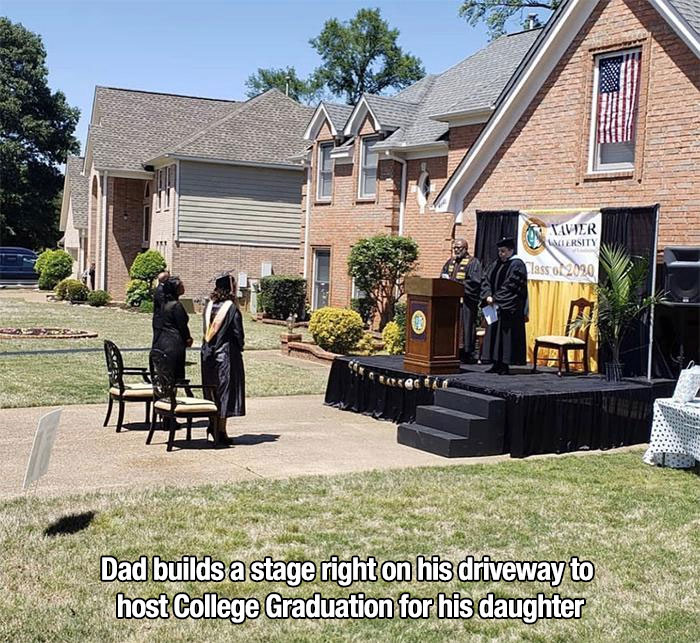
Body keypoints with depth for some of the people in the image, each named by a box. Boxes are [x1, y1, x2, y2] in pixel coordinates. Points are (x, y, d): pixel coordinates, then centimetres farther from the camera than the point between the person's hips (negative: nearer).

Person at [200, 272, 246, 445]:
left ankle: (214, 425, 19)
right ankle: (221, 431, 2)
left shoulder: (209, 306, 3)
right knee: (225, 391, 0)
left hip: (208, 354, 6)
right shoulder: (232, 308, -14)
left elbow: (207, 331, 9)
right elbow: (238, 334, -10)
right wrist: (239, 347, 7)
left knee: (212, 391, 15)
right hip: (227, 354, -6)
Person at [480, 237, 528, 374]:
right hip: (495, 306, 8)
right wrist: (487, 296, -8)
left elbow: (510, 286, -16)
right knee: (494, 334, 8)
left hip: (509, 309, -8)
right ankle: (497, 364, 13)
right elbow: (486, 280, 8)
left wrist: (496, 298, -16)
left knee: (506, 336, -6)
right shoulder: (496, 264, 14)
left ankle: (505, 365, -2)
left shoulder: (517, 265, -8)